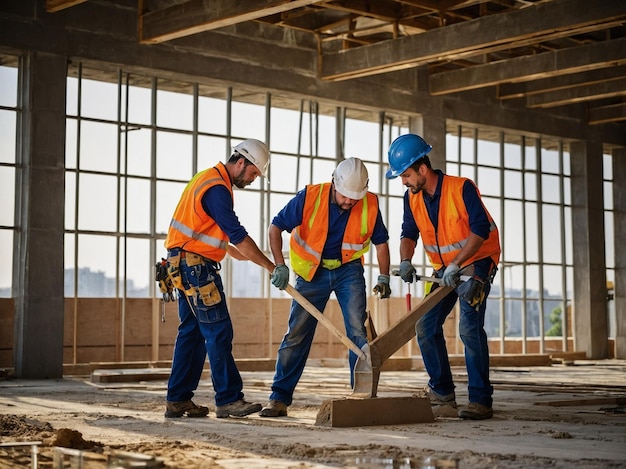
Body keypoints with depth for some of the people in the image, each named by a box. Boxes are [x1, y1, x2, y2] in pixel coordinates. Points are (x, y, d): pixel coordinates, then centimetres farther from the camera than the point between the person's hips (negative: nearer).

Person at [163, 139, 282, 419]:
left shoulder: (210, 178, 17)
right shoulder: (217, 189, -17)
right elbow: (238, 235, -20)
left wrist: (232, 251, 29)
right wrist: (270, 266, -16)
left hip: (188, 266, 11)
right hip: (195, 266, -11)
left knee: (192, 331, 10)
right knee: (218, 332, -10)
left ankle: (177, 400, 12)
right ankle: (228, 399, -9)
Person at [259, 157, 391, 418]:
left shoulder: (370, 205, -13)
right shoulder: (310, 197, -20)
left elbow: (380, 242, 2)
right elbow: (276, 228, -15)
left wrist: (384, 278, -6)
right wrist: (280, 265, -25)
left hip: (349, 270, 1)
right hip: (312, 271, -1)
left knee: (359, 331, -10)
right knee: (296, 334, 0)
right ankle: (279, 398, 7)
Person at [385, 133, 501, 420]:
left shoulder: (461, 188, -22)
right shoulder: (412, 197, -2)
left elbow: (481, 229, -26)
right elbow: (409, 233, 5)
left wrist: (456, 265, -33)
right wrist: (406, 260, -16)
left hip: (476, 262, -7)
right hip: (445, 269, 7)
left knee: (469, 327, -20)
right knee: (426, 327, 0)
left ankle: (481, 400, -16)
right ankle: (442, 392, 13)